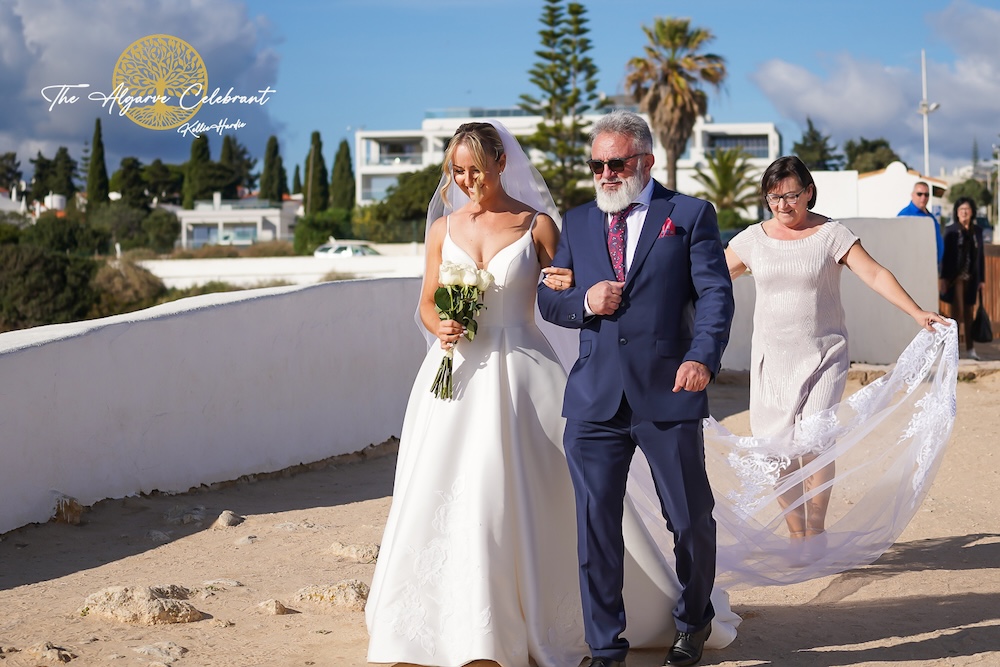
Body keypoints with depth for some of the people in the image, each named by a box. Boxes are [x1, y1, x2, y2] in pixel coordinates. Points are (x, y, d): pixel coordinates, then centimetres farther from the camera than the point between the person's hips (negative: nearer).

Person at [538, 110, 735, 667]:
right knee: (595, 522, 1)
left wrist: (703, 355, -20)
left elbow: (715, 292, -4)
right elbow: (548, 300, 16)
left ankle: (694, 621, 33)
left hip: (667, 393, -2)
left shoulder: (690, 215, 4)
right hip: (595, 399, 3)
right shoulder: (578, 223, 16)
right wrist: (583, 301, -7)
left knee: (691, 520, 8)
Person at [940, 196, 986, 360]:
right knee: (958, 313, -6)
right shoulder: (951, 230, -2)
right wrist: (943, 278, -9)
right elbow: (945, 254, -4)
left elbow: (981, 255, 10)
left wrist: (982, 279, 7)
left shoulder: (977, 231, 8)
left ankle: (970, 349, 13)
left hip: (971, 278, 4)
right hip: (956, 277, -4)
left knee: (969, 314, 8)